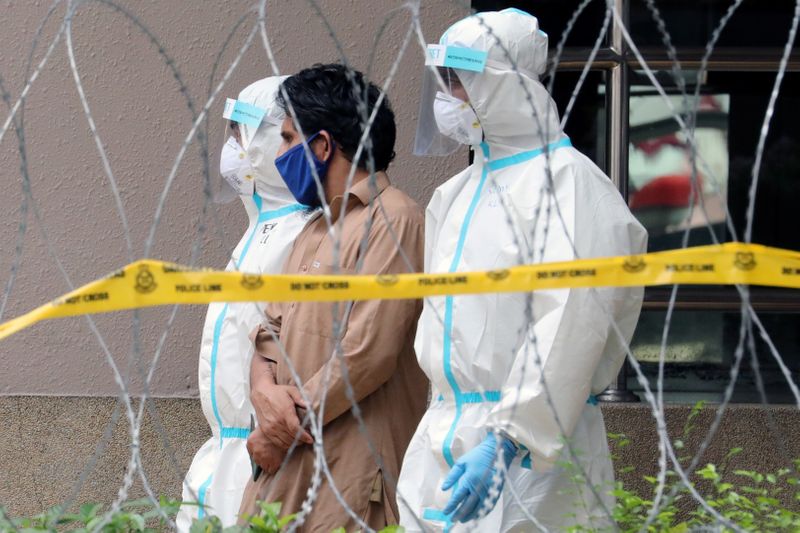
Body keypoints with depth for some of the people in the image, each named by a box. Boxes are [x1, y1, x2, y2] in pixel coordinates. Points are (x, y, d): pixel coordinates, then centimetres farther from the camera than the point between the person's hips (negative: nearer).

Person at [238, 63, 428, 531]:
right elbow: (273, 328, 17)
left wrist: (288, 424, -10)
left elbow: (369, 353, -16)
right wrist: (266, 388, -5)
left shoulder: (393, 221, -8)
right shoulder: (316, 229, 22)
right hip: (288, 462, 8)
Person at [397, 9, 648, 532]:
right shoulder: (455, 194, 18)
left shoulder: (569, 185, -9)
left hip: (531, 448, -8)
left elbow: (567, 326, -19)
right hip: (441, 438, 8)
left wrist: (505, 442, -26)